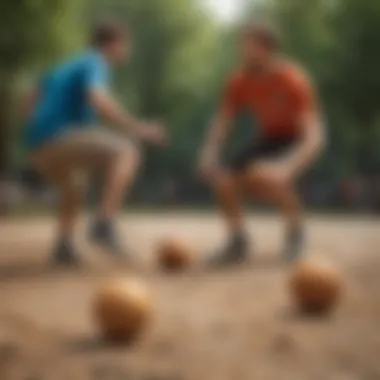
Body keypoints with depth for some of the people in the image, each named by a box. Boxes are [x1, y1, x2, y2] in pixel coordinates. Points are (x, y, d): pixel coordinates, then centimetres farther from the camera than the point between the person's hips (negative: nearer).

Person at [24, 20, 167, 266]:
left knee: (73, 187, 35)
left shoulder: (67, 66, 26)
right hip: (61, 136, -9)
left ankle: (64, 246, 23)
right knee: (127, 152, -18)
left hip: (38, 148, 9)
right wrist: (138, 129, -19)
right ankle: (105, 225, -28)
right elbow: (99, 102, -23)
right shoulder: (95, 64, -1)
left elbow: (31, 105, 31)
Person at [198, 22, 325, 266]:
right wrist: (210, 153, -19)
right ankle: (238, 241, 6)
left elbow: (315, 136, -31)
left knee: (266, 176, -35)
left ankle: (296, 229, -8)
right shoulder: (240, 81, -10)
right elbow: (222, 121, 2)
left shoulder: (294, 81, -26)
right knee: (224, 180, -17)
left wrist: (288, 168, -47)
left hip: (296, 144, -5)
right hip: (268, 139, 5)